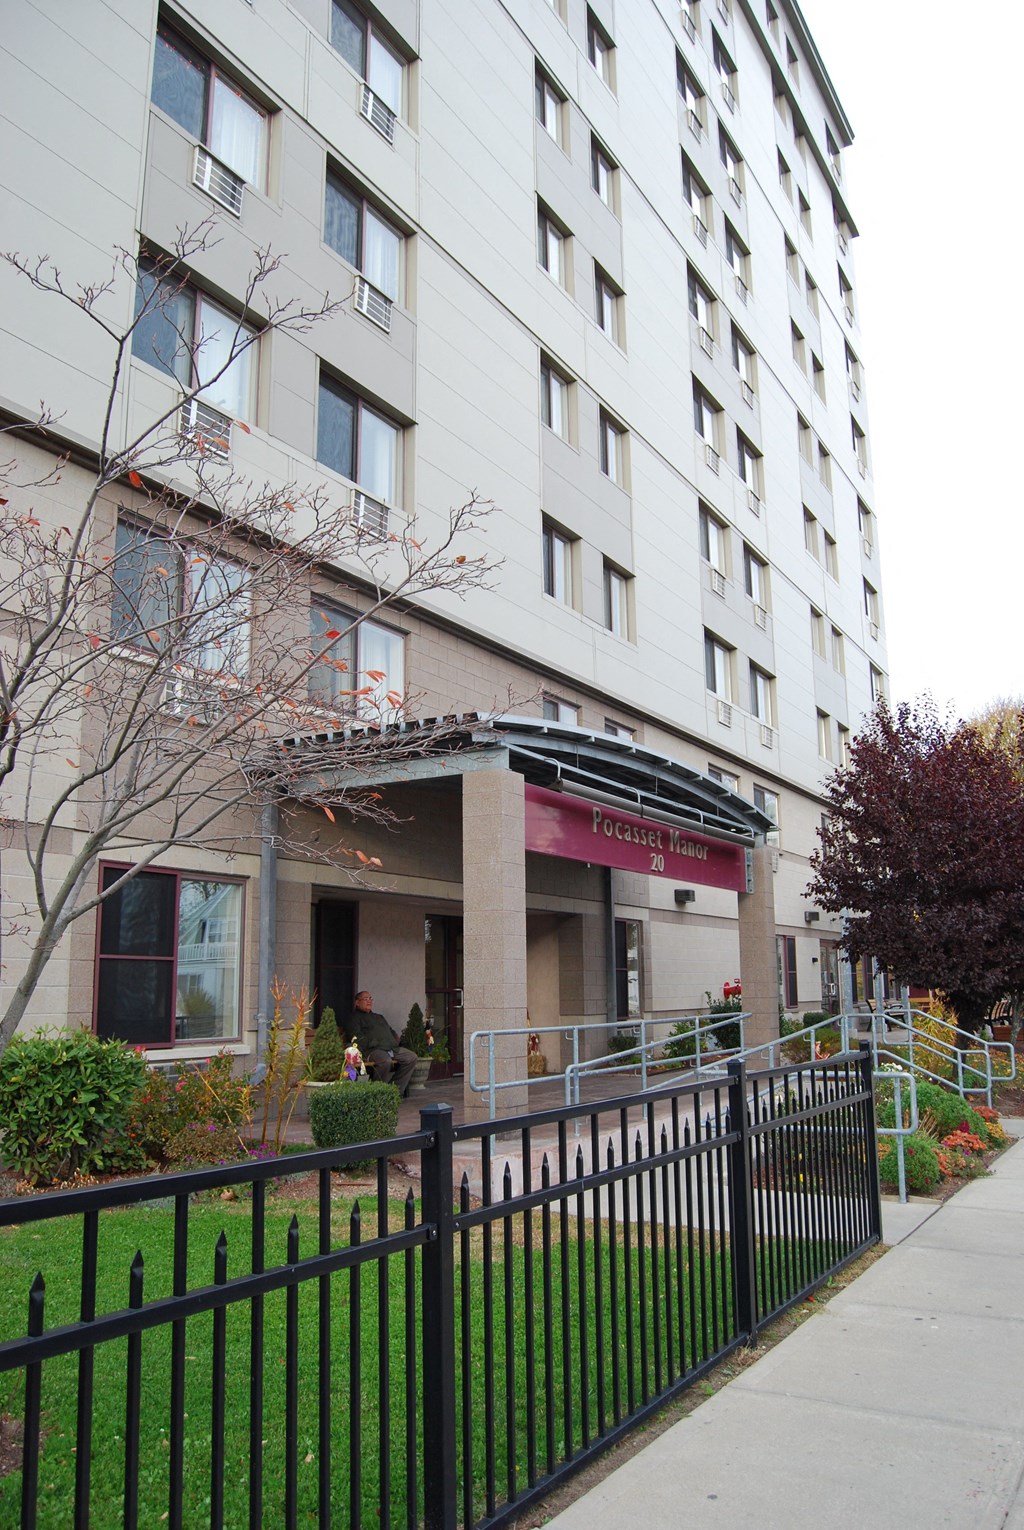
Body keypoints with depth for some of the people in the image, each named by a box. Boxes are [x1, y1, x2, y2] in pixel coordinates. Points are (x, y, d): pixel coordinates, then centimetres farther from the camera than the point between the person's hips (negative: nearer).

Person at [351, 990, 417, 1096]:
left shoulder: (379, 1017, 35)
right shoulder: (355, 1018, 10)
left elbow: (391, 1031, 34)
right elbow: (358, 1037, -6)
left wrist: (395, 1043, 14)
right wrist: (372, 1043, -15)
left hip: (392, 1048, 8)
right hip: (373, 1050, -8)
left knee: (411, 1057, -11)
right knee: (386, 1061, -39)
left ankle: (396, 1089, -11)